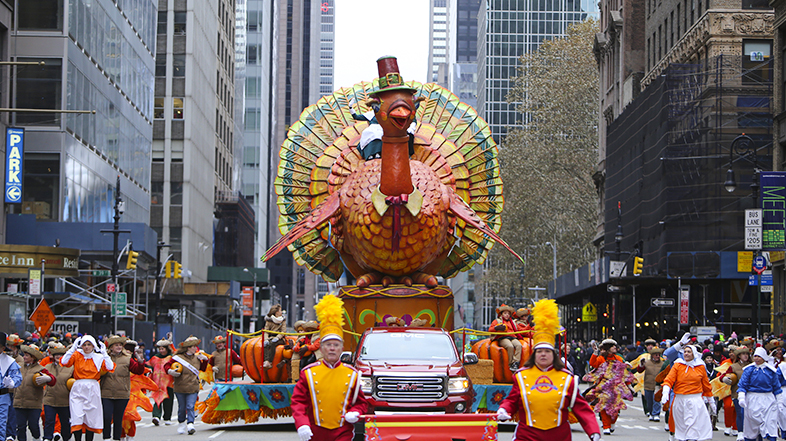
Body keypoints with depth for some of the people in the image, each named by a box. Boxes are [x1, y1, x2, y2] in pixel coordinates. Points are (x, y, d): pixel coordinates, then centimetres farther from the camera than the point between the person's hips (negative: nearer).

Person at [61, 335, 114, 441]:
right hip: (78, 390, -1)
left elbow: (110, 368, -9)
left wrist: (104, 353, -10)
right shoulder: (77, 355, 4)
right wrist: (73, 348, -13)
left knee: (91, 419, 3)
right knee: (77, 418, -11)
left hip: (92, 390, 1)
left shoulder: (99, 358, 6)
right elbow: (64, 362, -12)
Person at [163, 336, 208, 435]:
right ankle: (181, 423, 28)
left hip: (193, 388, 2)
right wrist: (170, 371, -18)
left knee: (190, 407, -11)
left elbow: (203, 369, 25)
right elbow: (167, 365, 1)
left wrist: (205, 360, 11)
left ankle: (190, 425, -18)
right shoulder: (178, 357, -4)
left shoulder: (197, 358, 11)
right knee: (182, 407, 9)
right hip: (180, 388, -2)